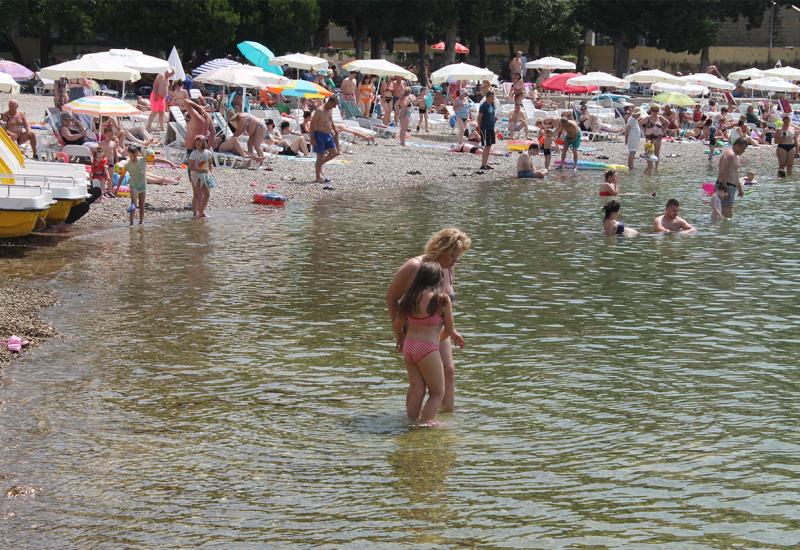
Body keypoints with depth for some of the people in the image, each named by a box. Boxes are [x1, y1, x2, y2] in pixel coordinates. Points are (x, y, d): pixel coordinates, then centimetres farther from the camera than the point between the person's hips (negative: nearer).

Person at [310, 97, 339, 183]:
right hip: (320, 135, -8)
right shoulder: (319, 111, -18)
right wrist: (312, 138, -20)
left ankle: (319, 164, 22)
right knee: (320, 156, -3)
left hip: (328, 135, 8)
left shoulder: (330, 110, 7)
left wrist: (335, 131, 23)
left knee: (334, 153, 5)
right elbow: (312, 124, -17)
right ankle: (318, 178, 4)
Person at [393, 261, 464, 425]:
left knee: (415, 388, 19)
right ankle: (424, 424, 4)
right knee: (437, 393, 9)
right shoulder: (442, 299, -11)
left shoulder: (409, 298, 5)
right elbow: (449, 330, -3)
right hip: (428, 349, -6)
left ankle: (412, 421, 27)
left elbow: (396, 326, 13)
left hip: (408, 346, 6)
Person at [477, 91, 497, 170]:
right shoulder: (484, 105, -14)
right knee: (486, 146, -9)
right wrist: (479, 127, -16)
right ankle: (483, 164, -4)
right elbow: (479, 117, -15)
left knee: (489, 146, 12)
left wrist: (494, 119, 8)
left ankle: (486, 163, 20)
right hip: (485, 128, -9)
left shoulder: (492, 104, 11)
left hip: (491, 128, 9)